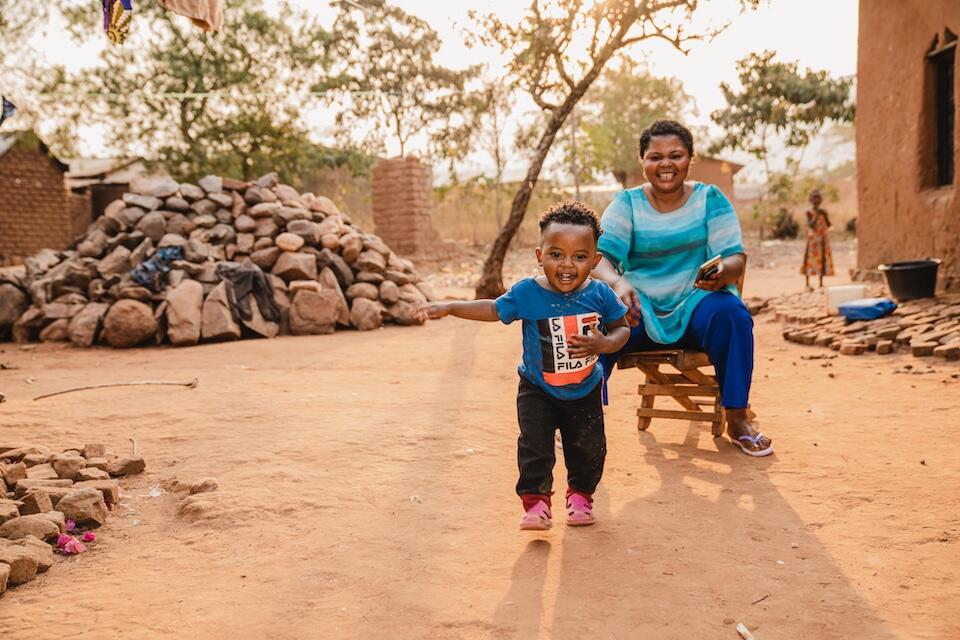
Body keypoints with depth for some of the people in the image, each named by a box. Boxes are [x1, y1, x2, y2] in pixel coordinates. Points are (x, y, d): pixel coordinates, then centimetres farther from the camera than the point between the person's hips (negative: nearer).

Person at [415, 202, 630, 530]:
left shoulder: (600, 294, -15)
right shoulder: (527, 293, -18)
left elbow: (622, 327, -2)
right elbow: (493, 309, -4)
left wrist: (604, 344, -24)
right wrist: (447, 307, -12)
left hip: (585, 392, 2)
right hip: (537, 390, -1)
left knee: (589, 446, 11)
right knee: (535, 445, -9)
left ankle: (580, 493, 35)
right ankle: (535, 501, 6)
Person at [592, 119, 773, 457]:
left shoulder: (710, 198, 3)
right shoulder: (627, 203, 3)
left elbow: (736, 257, -4)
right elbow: (600, 255, -10)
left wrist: (723, 271, -30)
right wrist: (617, 282, -35)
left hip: (696, 304, 0)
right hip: (640, 308, 0)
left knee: (731, 314, -32)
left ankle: (737, 419, -18)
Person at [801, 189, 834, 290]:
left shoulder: (823, 212, 8)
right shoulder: (809, 212, -5)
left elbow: (829, 225, 6)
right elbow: (810, 225, -15)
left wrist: (825, 216, -7)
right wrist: (816, 215, -18)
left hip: (823, 238, 5)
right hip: (813, 237, -5)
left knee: (823, 259, 5)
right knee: (810, 259, -2)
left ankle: (821, 284, 11)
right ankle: (807, 284, 5)